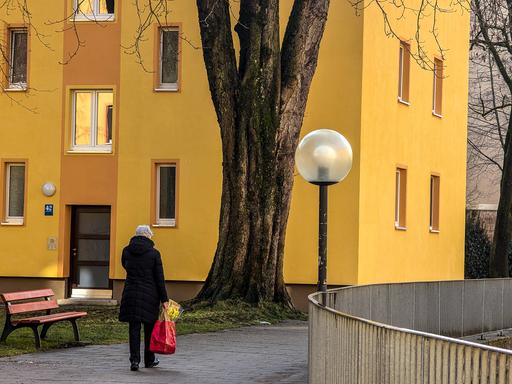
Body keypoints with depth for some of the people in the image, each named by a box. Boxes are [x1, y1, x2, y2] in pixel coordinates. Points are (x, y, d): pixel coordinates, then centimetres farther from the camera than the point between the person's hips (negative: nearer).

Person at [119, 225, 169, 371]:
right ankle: (149, 360, 23)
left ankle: (134, 360, -9)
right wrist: (164, 299, -2)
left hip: (131, 294, 1)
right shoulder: (154, 253, -7)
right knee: (149, 327, 13)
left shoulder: (127, 251, 0)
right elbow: (159, 278, -6)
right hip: (150, 295, -1)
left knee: (134, 328, 3)